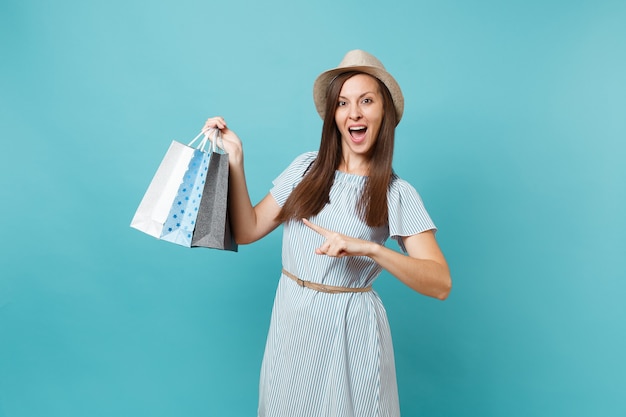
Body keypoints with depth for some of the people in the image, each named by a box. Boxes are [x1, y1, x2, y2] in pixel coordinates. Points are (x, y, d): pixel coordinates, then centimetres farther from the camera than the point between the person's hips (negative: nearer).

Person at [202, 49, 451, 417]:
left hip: (351, 327, -3)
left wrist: (368, 248, -29)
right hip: (290, 318, 3)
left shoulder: (398, 194, -8)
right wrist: (235, 159, -8)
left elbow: (440, 284, -16)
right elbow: (247, 231, 0)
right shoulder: (307, 168, 1)